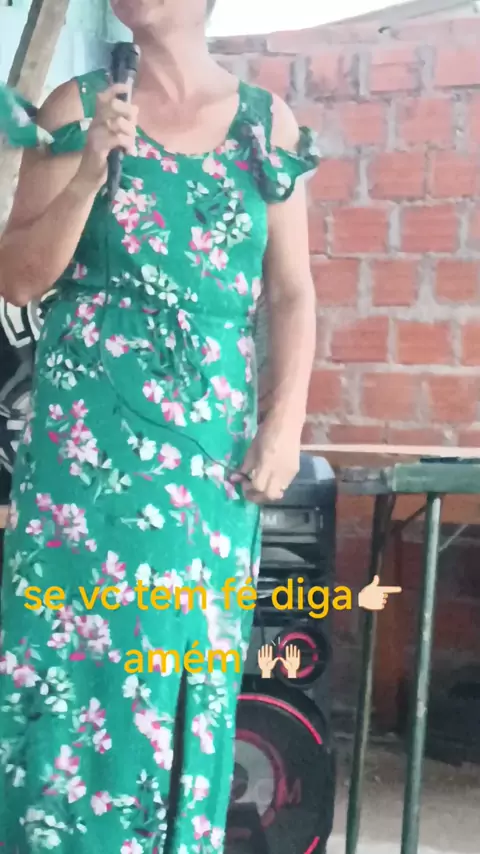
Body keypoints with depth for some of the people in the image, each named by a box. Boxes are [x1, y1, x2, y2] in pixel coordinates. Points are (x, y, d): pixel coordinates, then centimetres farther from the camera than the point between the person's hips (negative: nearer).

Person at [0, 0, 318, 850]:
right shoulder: (77, 106, 4)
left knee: (188, 661, 6)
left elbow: (292, 293, 7)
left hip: (214, 436, 2)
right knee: (75, 641, 1)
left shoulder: (268, 122, 7)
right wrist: (90, 168, -13)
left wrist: (285, 419, -4)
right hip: (86, 427, -1)